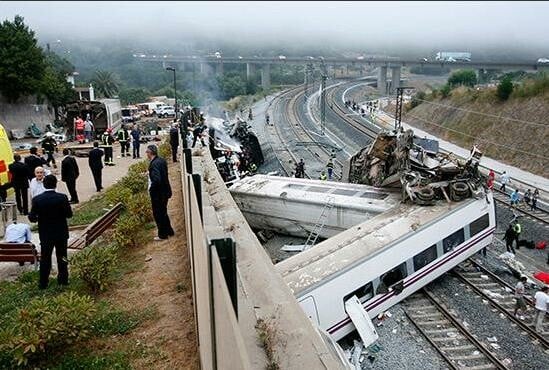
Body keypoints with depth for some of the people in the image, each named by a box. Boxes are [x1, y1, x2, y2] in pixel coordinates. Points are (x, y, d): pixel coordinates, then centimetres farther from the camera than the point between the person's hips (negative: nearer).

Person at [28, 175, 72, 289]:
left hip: (45, 234, 0)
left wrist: (35, 217, 13)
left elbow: (32, 217, -9)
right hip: (61, 233, 0)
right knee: (62, 256, 14)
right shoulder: (62, 198, -15)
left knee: (45, 258, 11)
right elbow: (69, 214, -11)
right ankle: (63, 280, 23)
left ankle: (43, 283, 16)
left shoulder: (37, 199, -12)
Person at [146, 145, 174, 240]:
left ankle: (162, 235, 19)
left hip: (158, 194, -9)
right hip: (165, 191, 9)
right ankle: (169, 231, 34)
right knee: (163, 213, 23)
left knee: (158, 214, 7)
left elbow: (156, 180, -32)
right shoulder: (162, 160, 3)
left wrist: (151, 190, -18)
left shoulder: (154, 164, -25)